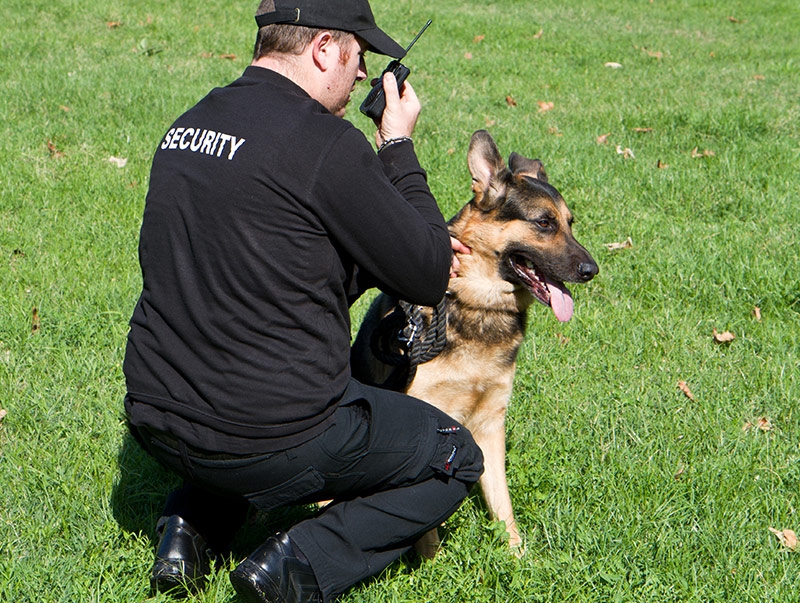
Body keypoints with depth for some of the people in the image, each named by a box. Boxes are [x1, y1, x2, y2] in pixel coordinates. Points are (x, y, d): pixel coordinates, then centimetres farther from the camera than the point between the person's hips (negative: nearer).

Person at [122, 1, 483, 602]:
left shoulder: (188, 126, 8)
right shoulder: (325, 143, -17)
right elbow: (428, 278, -9)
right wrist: (398, 147, 2)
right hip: (272, 439, -7)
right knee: (457, 459, 16)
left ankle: (190, 527, 18)